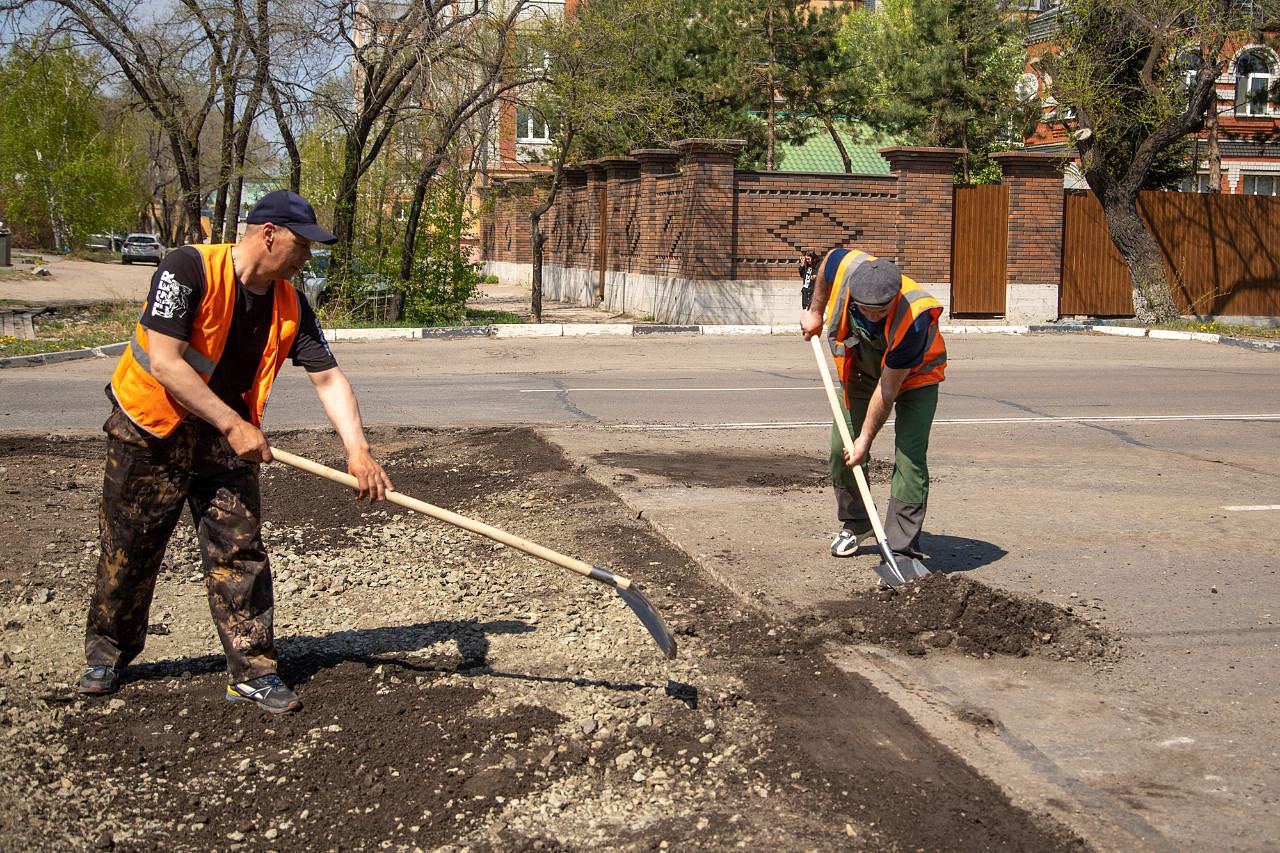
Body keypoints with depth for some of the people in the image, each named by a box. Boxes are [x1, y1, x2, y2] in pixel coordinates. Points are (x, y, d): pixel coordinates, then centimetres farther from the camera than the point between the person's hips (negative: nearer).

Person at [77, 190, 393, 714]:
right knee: (128, 551, 8)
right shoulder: (189, 269, -22)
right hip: (149, 433, -4)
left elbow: (328, 378, -6)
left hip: (227, 437, 4)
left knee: (240, 552, -2)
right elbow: (165, 362, -27)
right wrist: (234, 425, -27)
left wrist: (357, 450, -20)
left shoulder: (290, 306, -5)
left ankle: (252, 671, 6)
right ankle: (107, 653, 30)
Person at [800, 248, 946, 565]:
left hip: (915, 374, -4)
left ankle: (902, 547, -12)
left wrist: (866, 439, -26)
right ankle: (854, 524, 23)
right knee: (841, 449, 1)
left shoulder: (915, 318, -41)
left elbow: (888, 389, -33)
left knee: (910, 459, -16)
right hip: (860, 369, 5)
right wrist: (815, 312, 7)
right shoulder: (844, 266, -32)